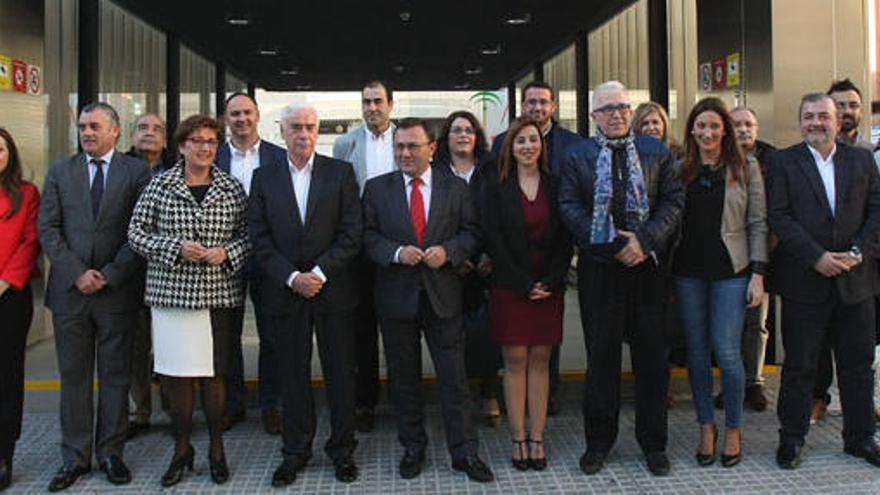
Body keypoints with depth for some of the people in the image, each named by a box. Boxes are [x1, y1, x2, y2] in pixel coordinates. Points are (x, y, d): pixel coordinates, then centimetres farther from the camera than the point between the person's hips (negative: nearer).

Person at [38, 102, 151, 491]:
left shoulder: (136, 171, 2)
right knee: (73, 375, 8)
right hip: (69, 289, 2)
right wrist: (77, 273, -8)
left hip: (117, 289, -2)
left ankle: (111, 452, 19)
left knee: (115, 375, 6)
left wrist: (110, 275, -11)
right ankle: (75, 456, 19)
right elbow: (47, 229, 4)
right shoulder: (60, 172, 10)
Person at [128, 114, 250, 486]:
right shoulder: (159, 186, 3)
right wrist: (176, 247, -12)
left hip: (220, 295, 0)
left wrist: (227, 252, -10)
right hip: (172, 292, 0)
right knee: (176, 373, 5)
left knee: (215, 374, 7)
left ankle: (217, 449, 23)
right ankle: (182, 449, 23)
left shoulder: (232, 188, 5)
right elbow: (136, 232, 2)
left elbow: (249, 235, 9)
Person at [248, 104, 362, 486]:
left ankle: (342, 449, 22)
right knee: (293, 373, 9)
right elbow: (260, 238, 1)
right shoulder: (264, 178, 6)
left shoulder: (341, 172, 2)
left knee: (341, 371, 6)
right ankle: (295, 451, 23)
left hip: (333, 289, -1)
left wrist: (319, 273, -13)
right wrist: (292, 278, -10)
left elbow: (352, 233, -4)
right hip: (285, 292, 1)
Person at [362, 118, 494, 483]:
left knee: (454, 377, 3)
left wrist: (447, 251, -14)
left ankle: (464, 452, 14)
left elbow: (471, 233, 4)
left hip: (443, 295, 0)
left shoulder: (456, 189, 5)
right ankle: (413, 448, 27)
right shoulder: (376, 188, 4)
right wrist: (397, 253, -17)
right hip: (396, 295, 1)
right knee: (404, 377, 11)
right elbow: (368, 236, 0)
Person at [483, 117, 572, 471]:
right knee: (515, 362, 1)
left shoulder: (555, 187, 8)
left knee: (540, 362, 5)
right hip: (511, 288, -2)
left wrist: (551, 282, -7)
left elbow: (565, 240, 5)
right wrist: (525, 284, -9)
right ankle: (518, 440, 8)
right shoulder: (497, 190, 2)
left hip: (548, 287, 2)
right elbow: (494, 242, -3)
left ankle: (537, 439, 10)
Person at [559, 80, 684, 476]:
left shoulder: (656, 152, 10)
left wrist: (645, 241, -12)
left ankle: (653, 441, 22)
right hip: (599, 268, -1)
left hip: (648, 266, 1)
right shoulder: (577, 156, 7)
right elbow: (570, 207, -3)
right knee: (601, 356, 6)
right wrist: (613, 243, -12)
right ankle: (598, 441, 20)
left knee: (652, 354, 7)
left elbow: (674, 200, 3)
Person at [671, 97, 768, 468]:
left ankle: (733, 428, 15)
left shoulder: (746, 169, 3)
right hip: (689, 271, 2)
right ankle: (706, 427, 22)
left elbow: (758, 224, 2)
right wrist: (666, 268, -1)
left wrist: (758, 274, -5)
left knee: (727, 351, -5)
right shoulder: (680, 170, 7)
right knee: (697, 350, 7)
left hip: (731, 271, -2)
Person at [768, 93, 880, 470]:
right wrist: (817, 257, -15)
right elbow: (779, 217, -8)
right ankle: (791, 438, 17)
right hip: (804, 280, -3)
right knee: (799, 364, 5)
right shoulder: (782, 162, 1)